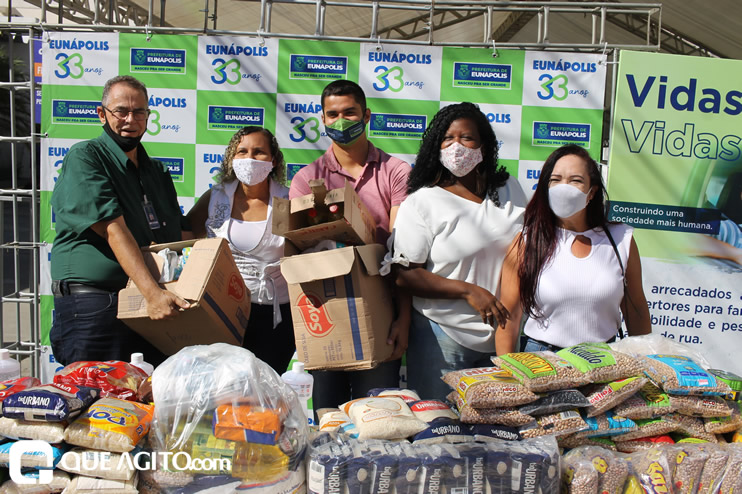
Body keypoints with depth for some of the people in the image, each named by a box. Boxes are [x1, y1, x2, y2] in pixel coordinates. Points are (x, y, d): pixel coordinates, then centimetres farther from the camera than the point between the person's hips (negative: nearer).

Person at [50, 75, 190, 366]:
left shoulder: (157, 171, 19)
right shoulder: (84, 157, -4)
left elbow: (182, 234, 16)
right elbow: (114, 231, -16)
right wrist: (152, 292, -25)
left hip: (155, 309, 6)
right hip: (93, 306, -5)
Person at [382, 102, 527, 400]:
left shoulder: (509, 190, 8)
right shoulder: (421, 203, -8)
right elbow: (405, 275, -14)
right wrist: (468, 291, -19)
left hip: (506, 332, 4)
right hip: (445, 336, -4)